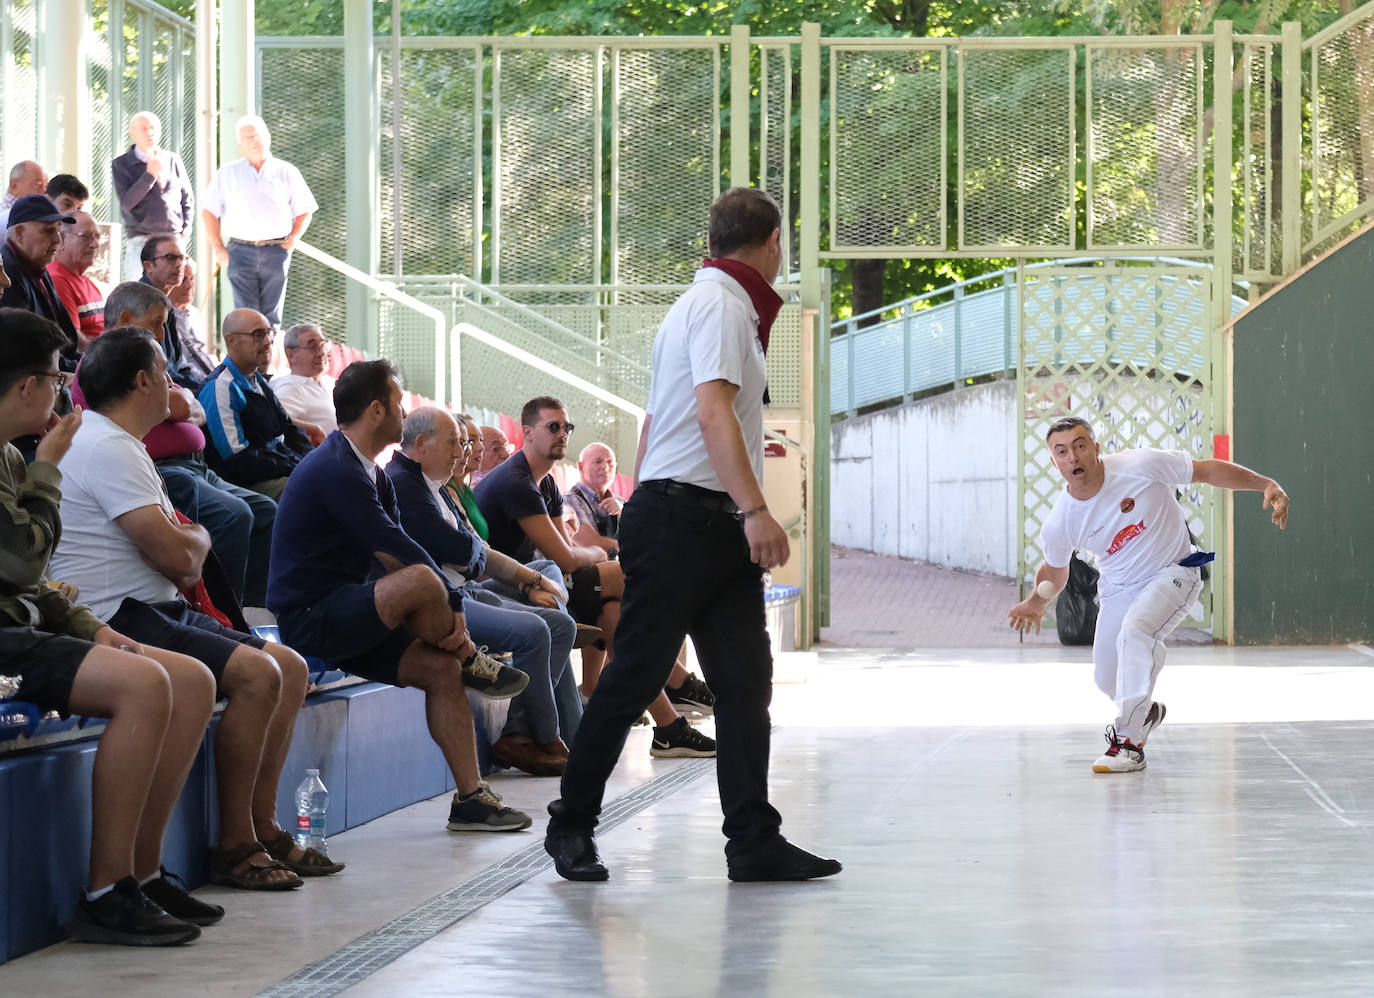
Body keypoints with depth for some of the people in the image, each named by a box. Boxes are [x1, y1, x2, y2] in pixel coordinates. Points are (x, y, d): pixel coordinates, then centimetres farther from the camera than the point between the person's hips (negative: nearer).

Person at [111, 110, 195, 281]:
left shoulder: (173, 160, 12)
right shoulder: (121, 164, 3)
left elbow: (187, 200, 18)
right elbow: (127, 203, -9)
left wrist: (185, 233, 6)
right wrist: (150, 175, -14)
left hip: (174, 240, 3)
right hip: (140, 240, -3)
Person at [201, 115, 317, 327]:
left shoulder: (286, 172, 10)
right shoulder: (227, 174, 12)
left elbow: (304, 211, 13)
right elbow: (209, 211, 12)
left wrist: (294, 237, -2)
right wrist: (218, 248, 2)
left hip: (276, 252, 0)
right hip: (241, 251, 0)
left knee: (271, 315, 0)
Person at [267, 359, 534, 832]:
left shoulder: (371, 473, 14)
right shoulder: (336, 469, -18)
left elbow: (393, 557, 8)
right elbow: (398, 549, -22)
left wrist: (446, 615, -6)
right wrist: (452, 604, -14)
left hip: (347, 621, 10)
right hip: (309, 620, -10)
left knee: (442, 669, -4)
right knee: (422, 582, -31)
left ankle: (470, 797, -1)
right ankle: (470, 662, -3)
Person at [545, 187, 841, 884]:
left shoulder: (706, 301, 22)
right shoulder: (721, 304, -9)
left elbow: (655, 421, 25)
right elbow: (713, 411, -22)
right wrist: (755, 510, -29)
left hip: (718, 528, 10)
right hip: (682, 517, -10)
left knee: (746, 680, 2)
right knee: (634, 675, -2)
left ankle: (755, 841, 1)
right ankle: (571, 825, 8)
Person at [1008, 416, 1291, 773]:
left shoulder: (1141, 465, -24)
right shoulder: (1057, 525, -15)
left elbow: (1208, 471, -15)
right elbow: (1055, 570, 9)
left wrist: (1267, 485, -21)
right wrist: (1036, 603, 8)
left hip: (1174, 572, -4)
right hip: (1118, 588, 4)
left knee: (1135, 630, -32)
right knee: (1107, 679, 6)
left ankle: (1129, 742, -26)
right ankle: (1146, 711, 45)